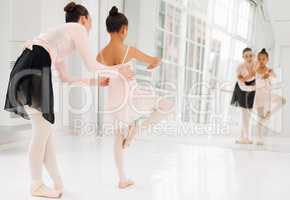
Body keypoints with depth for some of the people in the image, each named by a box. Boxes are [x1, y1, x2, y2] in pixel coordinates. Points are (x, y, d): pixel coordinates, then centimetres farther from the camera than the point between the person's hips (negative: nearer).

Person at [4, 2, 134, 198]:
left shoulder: (60, 36, 33)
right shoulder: (78, 29, 8)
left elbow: (65, 77, 33)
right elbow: (92, 65, 3)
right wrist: (119, 70, 17)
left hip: (26, 70, 9)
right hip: (33, 71, -9)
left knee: (45, 130, 10)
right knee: (42, 132, -1)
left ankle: (57, 183, 17)